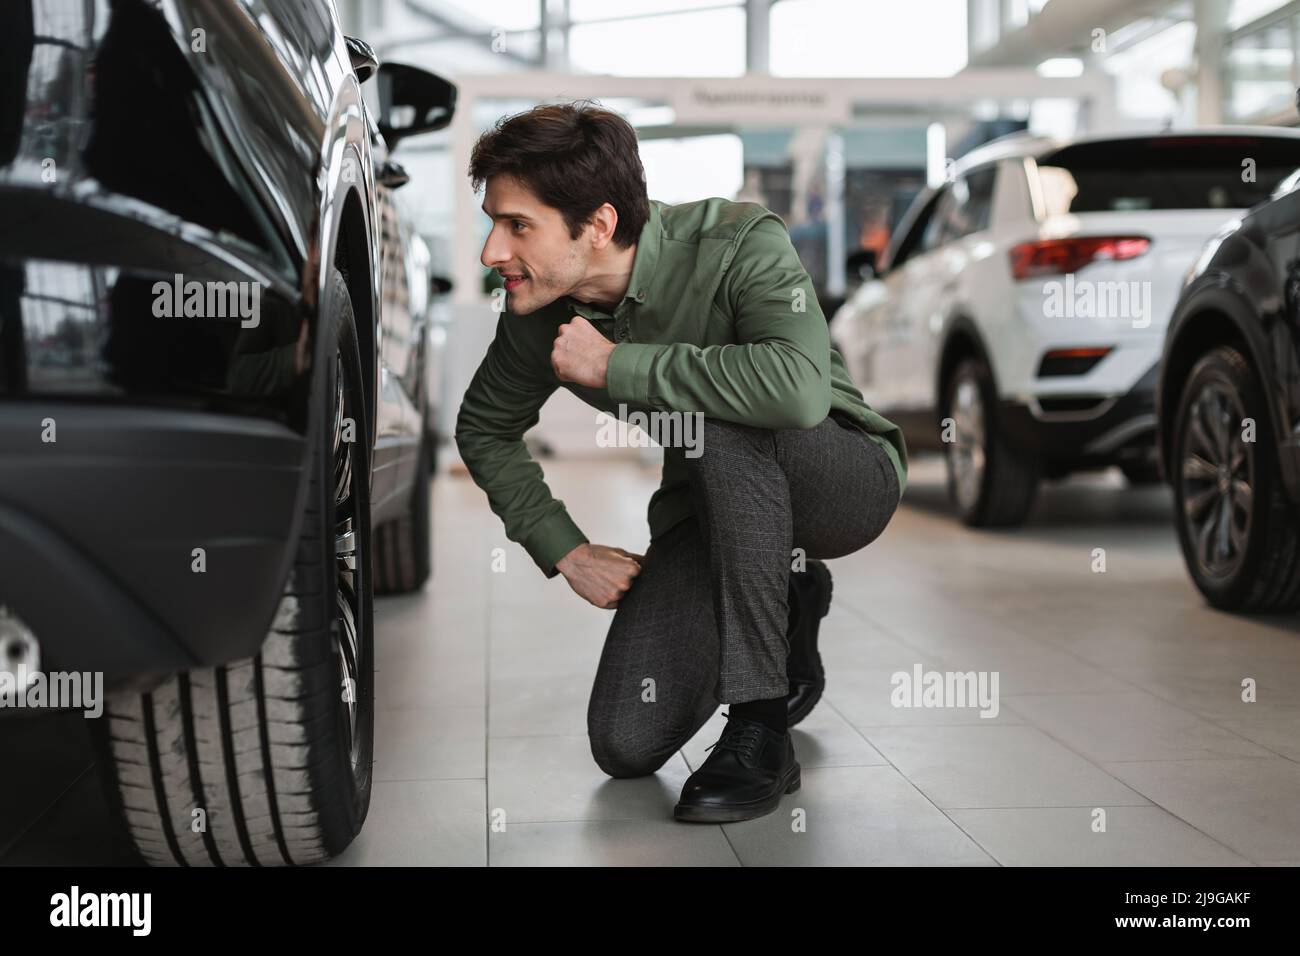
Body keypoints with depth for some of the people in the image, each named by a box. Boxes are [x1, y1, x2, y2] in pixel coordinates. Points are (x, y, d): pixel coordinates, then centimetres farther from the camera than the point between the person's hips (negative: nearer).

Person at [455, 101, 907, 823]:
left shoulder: (739, 243, -27)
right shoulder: (542, 314, -11)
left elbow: (799, 387, -46)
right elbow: (485, 428, 9)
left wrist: (617, 365, -35)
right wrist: (566, 551, 0)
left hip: (843, 478, -5)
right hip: (710, 506, 5)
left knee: (720, 424, -39)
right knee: (626, 746, -11)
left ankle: (761, 736, -26)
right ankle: (787, 612, 18)